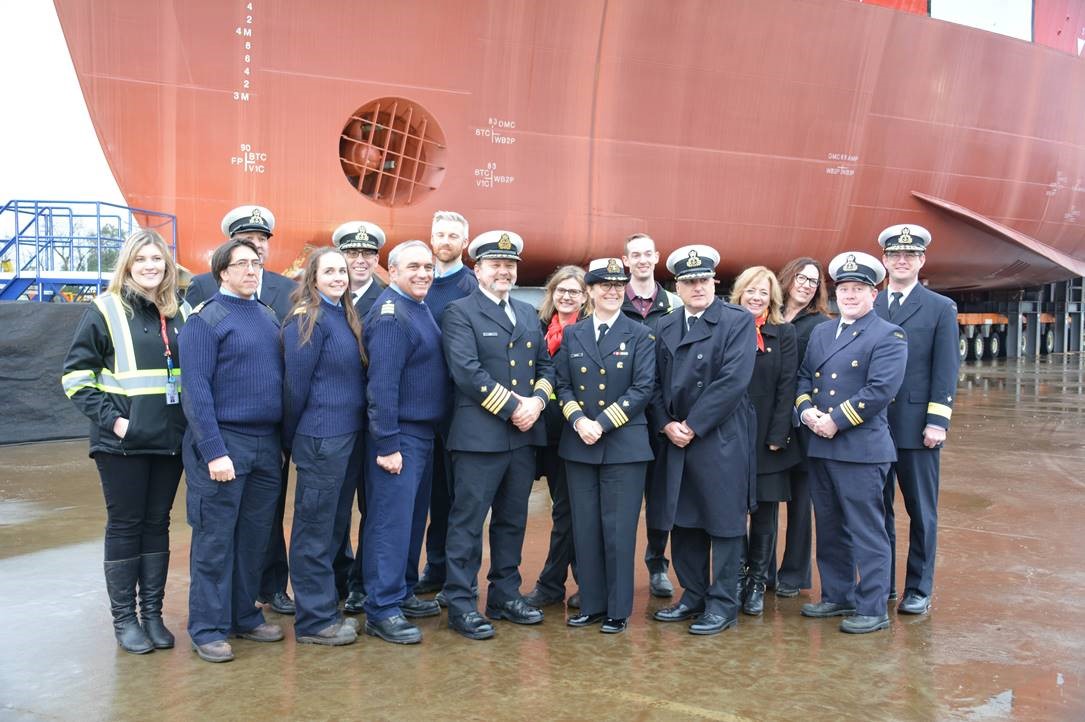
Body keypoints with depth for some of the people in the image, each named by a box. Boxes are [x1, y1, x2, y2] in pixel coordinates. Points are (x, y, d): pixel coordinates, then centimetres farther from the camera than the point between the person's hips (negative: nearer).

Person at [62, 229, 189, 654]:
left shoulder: (181, 314, 8)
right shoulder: (106, 311, -4)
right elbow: (75, 374, -5)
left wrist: (192, 416, 4)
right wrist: (109, 418, -14)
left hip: (170, 440, 4)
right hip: (123, 442, -4)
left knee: (158, 523, 10)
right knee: (125, 525, 4)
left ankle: (152, 613, 20)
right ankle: (124, 619, 15)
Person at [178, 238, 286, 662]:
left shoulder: (268, 316, 12)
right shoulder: (205, 319, -7)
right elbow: (196, 388, -13)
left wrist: (283, 439, 10)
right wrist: (214, 451, -18)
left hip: (267, 443, 6)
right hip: (223, 441, -6)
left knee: (255, 537, 13)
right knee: (215, 540, 1)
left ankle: (245, 616, 26)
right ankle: (208, 629, 12)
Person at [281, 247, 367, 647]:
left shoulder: (344, 316, 12)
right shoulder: (307, 319, -13)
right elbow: (296, 384, -12)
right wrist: (292, 440, -5)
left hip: (349, 435, 8)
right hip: (320, 439, -8)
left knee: (336, 526, 16)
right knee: (315, 531, 1)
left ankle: (327, 607, 28)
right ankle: (314, 621, 11)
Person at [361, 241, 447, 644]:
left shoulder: (420, 308, 12)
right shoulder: (391, 314, -17)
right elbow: (382, 384, -21)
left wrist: (414, 439, 15)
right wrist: (387, 444, -23)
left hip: (422, 433, 10)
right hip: (399, 436, -10)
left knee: (413, 518, 17)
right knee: (392, 522, -4)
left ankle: (402, 593, 30)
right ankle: (381, 612, 4)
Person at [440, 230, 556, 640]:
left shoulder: (528, 314, 17)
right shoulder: (459, 313, -3)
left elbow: (545, 366, 15)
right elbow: (468, 372, -15)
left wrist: (537, 401, -4)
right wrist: (512, 406, -16)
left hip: (524, 435, 7)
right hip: (479, 435, -6)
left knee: (512, 520, 14)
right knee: (468, 521, -1)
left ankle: (505, 596, 25)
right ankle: (460, 604, 8)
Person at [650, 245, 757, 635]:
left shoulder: (738, 321, -6)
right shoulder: (666, 327, 11)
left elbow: (733, 380, -15)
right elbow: (657, 383, 10)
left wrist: (692, 426, -15)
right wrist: (666, 424, -6)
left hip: (722, 440, -5)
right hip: (677, 441, 6)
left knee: (724, 522, 2)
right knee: (683, 522, 11)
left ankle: (723, 604, 13)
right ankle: (693, 595, 25)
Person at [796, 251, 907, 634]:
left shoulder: (888, 336, -5)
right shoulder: (820, 332, 17)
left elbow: (881, 389, -15)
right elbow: (803, 377, 14)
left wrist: (836, 420, -17)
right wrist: (807, 410, -6)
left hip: (861, 449, -7)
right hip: (820, 447, 7)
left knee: (866, 531, -1)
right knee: (829, 528, 15)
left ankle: (872, 609, 9)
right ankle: (837, 596, 28)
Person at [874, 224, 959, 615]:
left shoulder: (941, 308, 2)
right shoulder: (868, 308, 8)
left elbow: (946, 370, -4)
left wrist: (937, 421, -12)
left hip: (917, 426, -2)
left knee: (921, 512, 6)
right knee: (877, 508, 10)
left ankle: (918, 590, 17)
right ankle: (880, 584, 22)